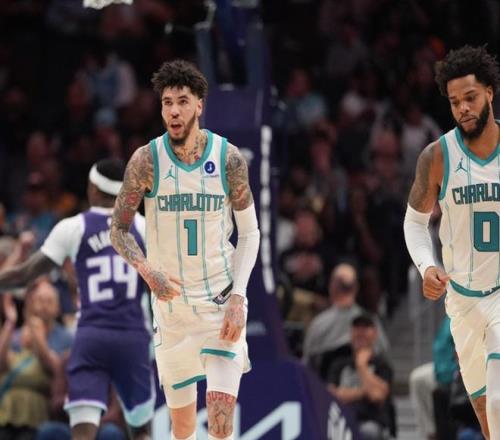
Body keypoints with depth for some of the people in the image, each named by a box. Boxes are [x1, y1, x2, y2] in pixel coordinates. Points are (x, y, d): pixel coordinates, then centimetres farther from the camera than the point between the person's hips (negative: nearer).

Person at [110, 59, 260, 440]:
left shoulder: (229, 159, -7)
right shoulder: (146, 160, -8)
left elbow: (250, 233, 0)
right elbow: (119, 229, 0)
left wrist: (238, 297, -11)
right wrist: (148, 271, -19)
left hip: (221, 299, -1)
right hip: (170, 301, 1)